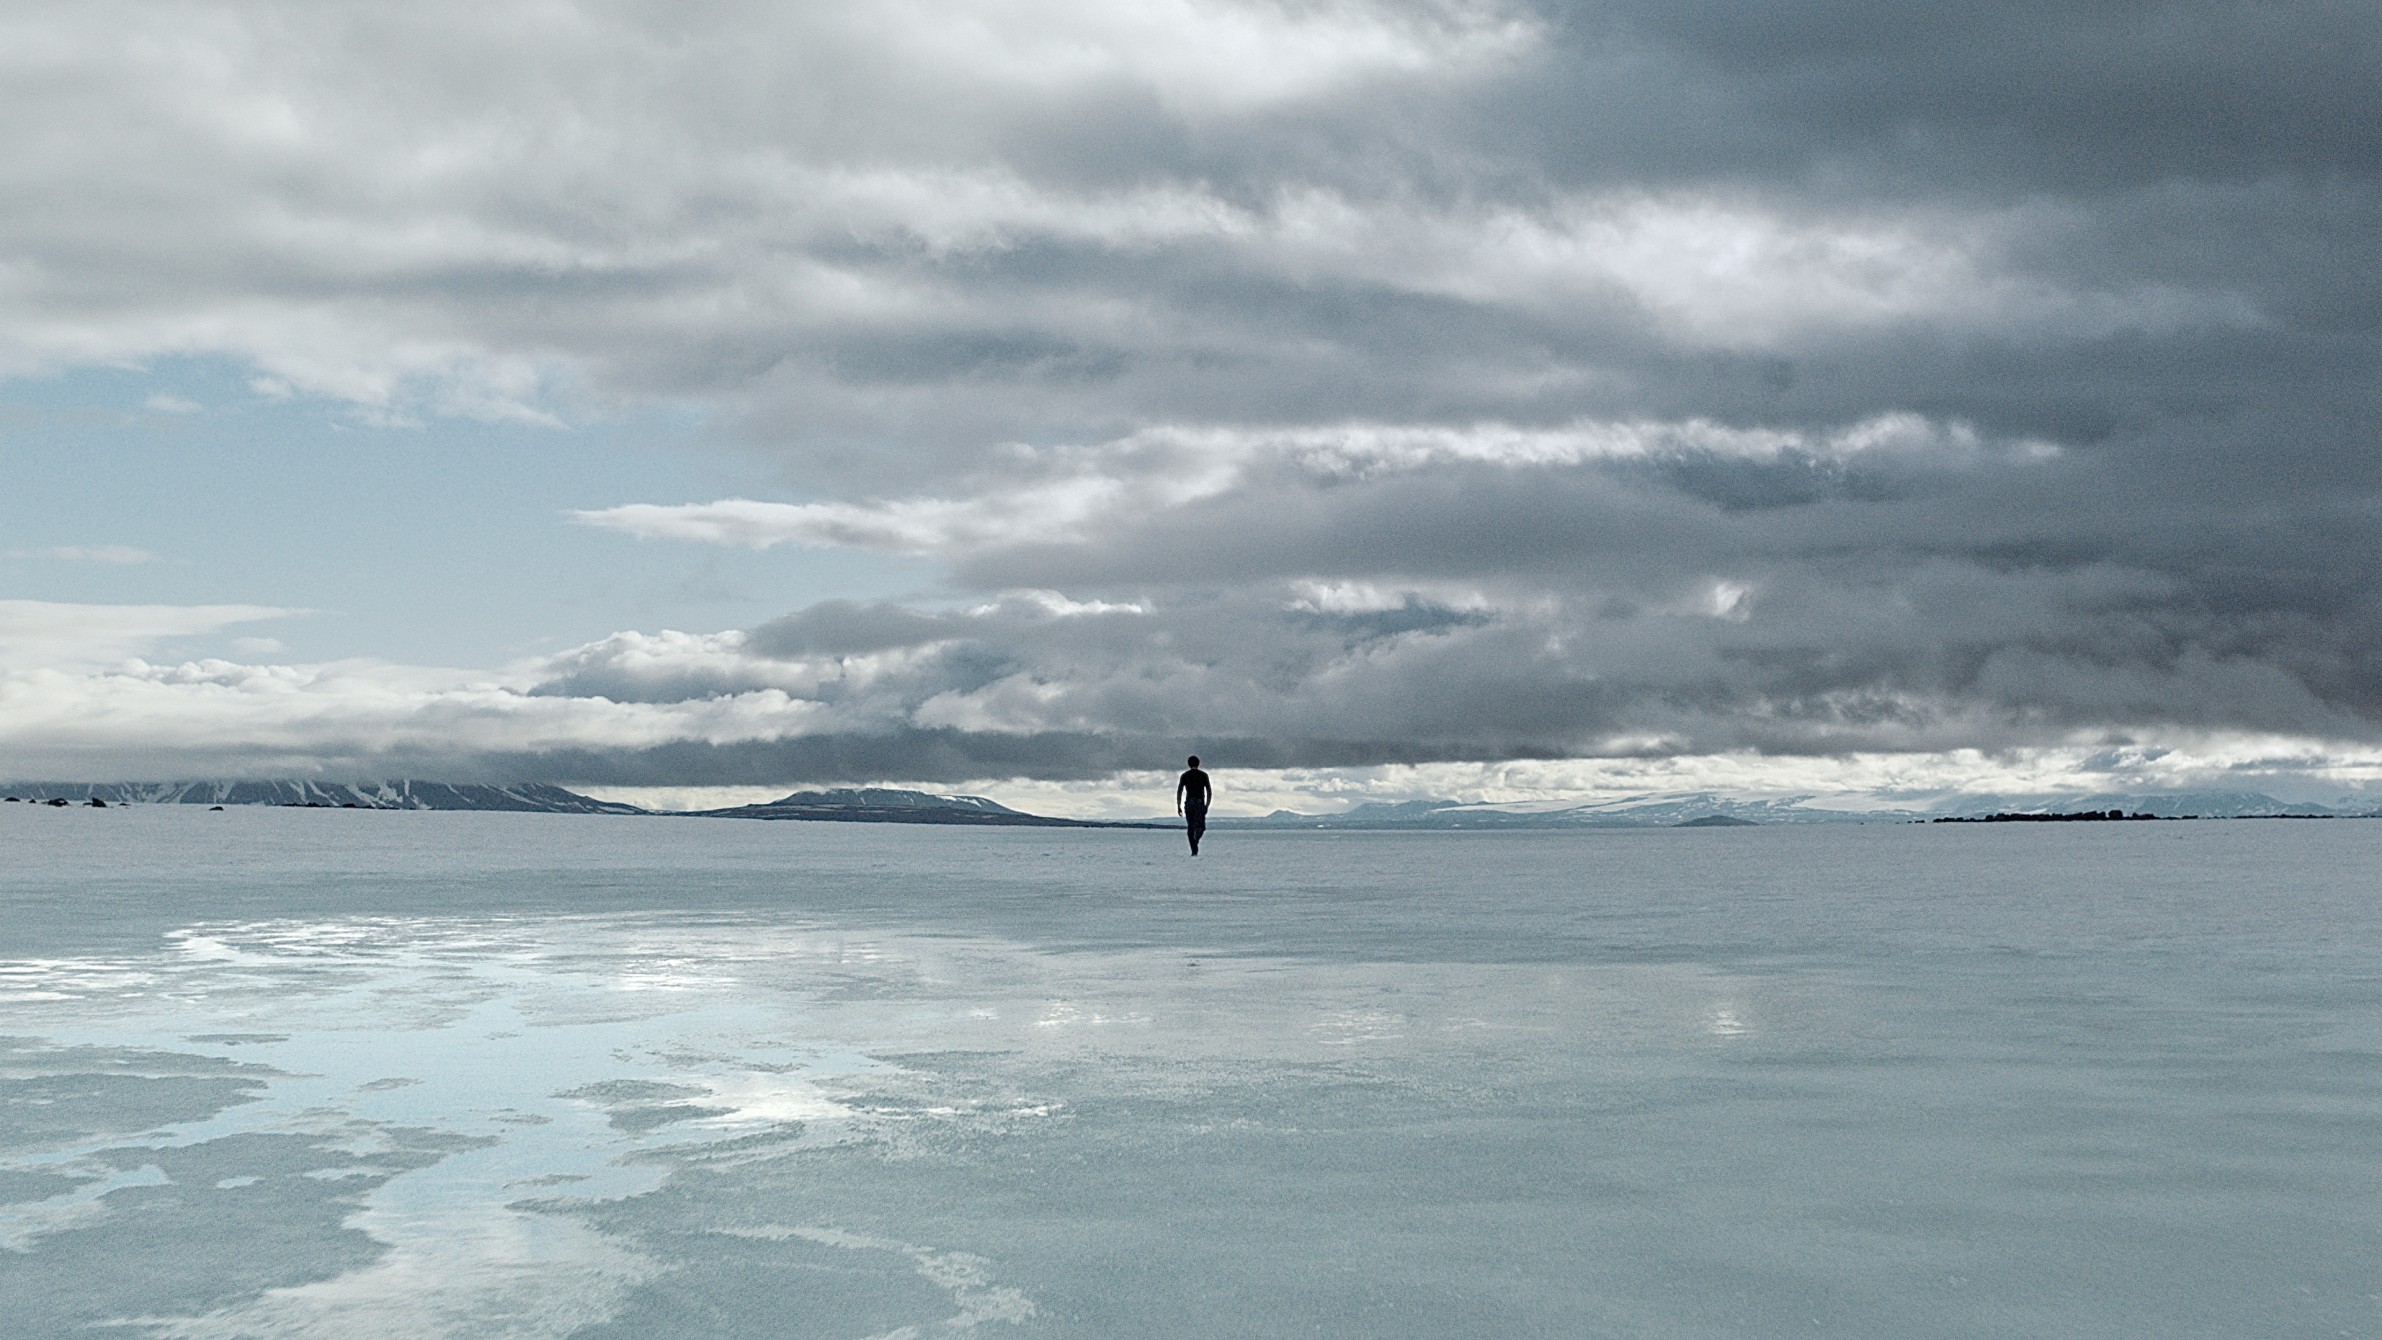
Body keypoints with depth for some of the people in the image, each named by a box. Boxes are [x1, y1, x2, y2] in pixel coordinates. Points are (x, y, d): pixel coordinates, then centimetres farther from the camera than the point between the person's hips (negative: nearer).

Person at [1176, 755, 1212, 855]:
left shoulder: (1185, 775, 6)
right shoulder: (1203, 775, 5)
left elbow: (1179, 791, -1)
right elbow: (1209, 792, 2)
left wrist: (1178, 806, 2)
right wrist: (1207, 805, 8)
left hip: (1189, 803, 1)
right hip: (1200, 803, -1)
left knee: (1191, 828, 8)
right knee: (1200, 826, 2)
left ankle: (1194, 851, 4)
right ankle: (1196, 838, -30)